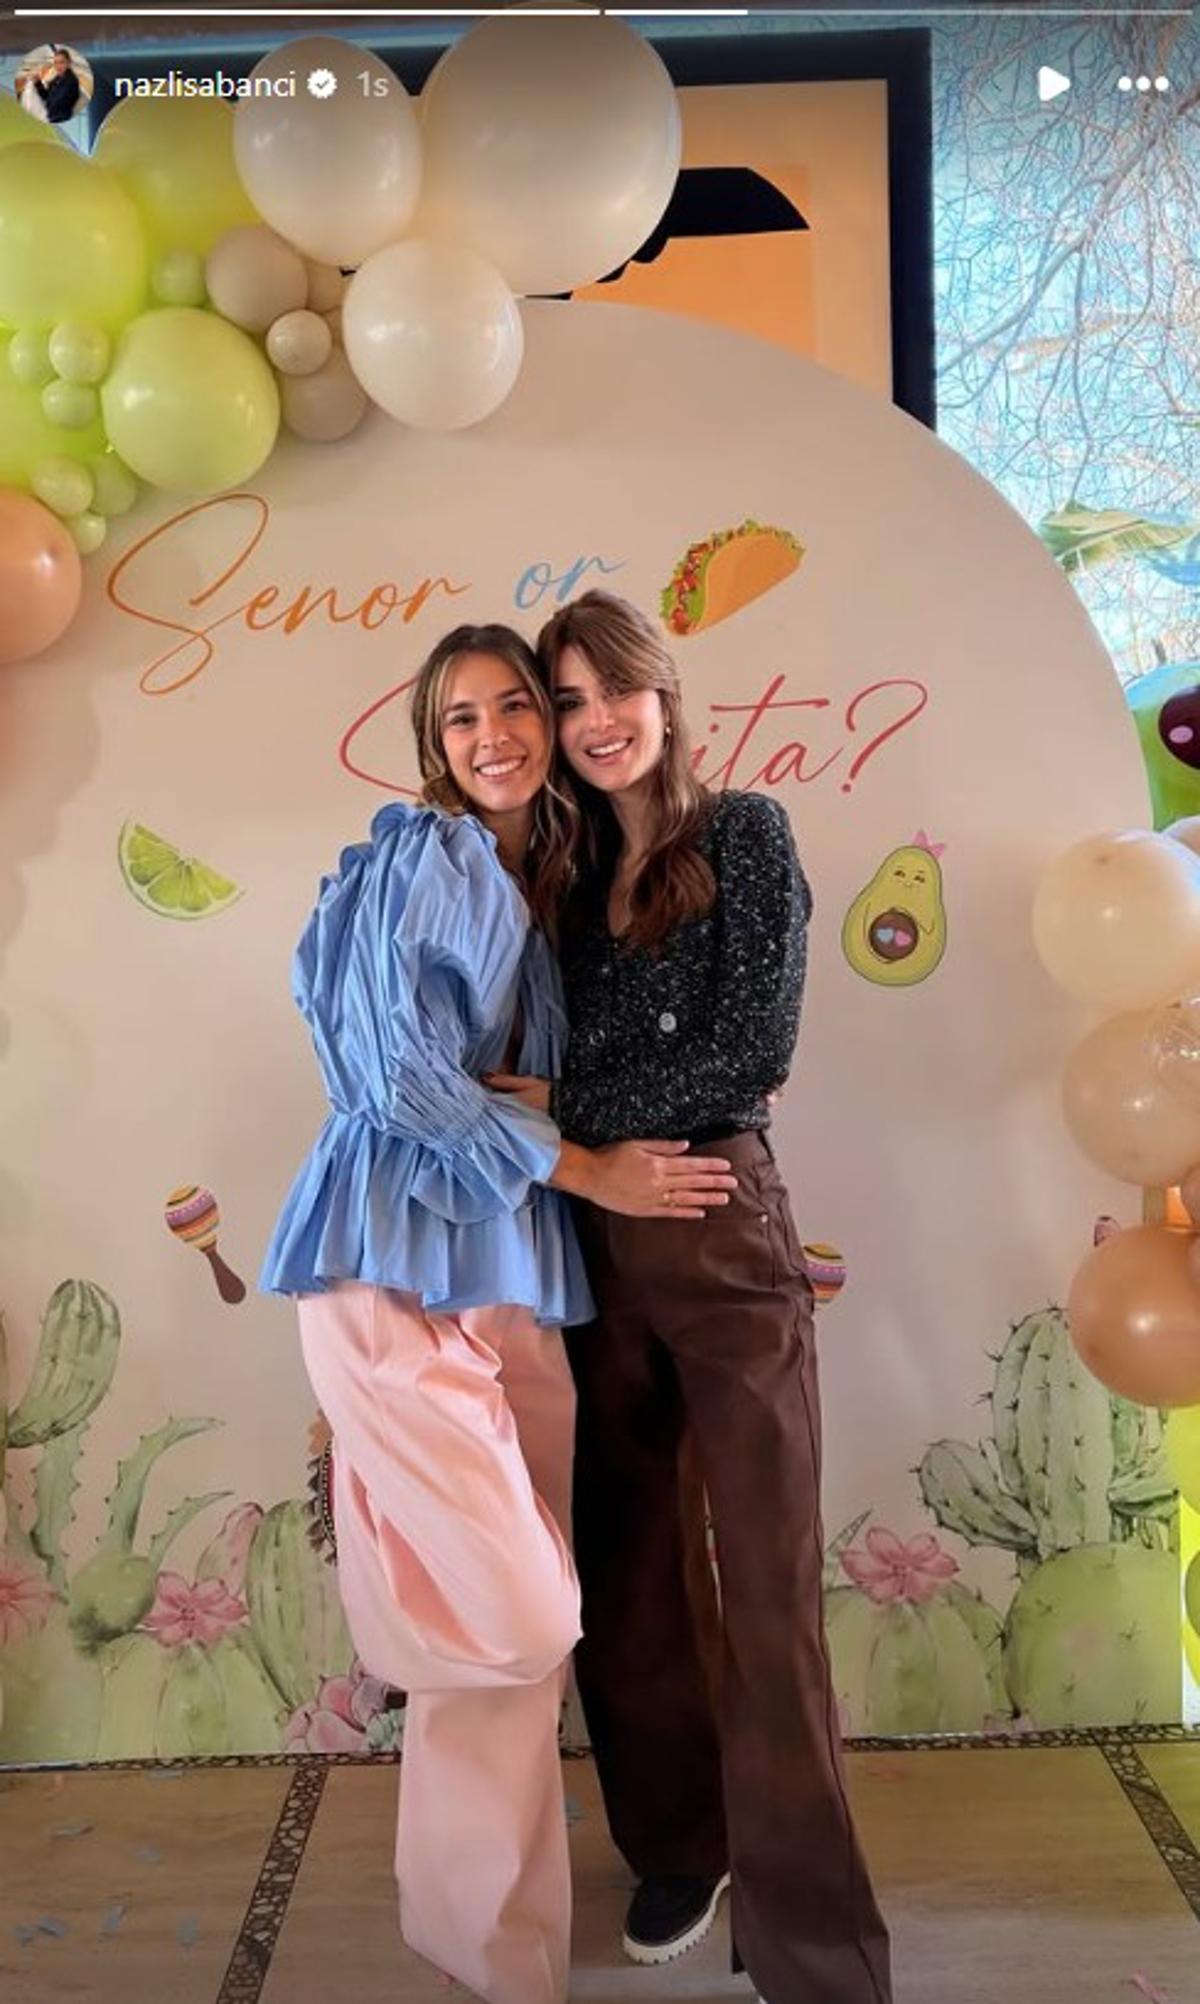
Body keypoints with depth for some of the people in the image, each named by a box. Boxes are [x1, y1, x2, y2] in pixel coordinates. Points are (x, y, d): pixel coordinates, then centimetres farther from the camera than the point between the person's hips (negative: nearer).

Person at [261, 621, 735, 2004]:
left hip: (504, 1260, 7)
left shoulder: (543, 882, 18)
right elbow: (399, 1069, -14)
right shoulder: (423, 856, -6)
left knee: (522, 1624, 8)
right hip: (398, 1260, -7)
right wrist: (591, 1172, -8)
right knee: (510, 1622, -9)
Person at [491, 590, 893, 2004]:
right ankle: (676, 1847, 35)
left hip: (723, 1233, -5)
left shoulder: (744, 834, -2)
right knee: (625, 1568, 14)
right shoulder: (575, 877, 12)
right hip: (595, 1248, 5)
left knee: (765, 1587, 0)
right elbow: (543, 1079, 14)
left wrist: (570, 1114, -9)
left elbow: (752, 1049, -13)